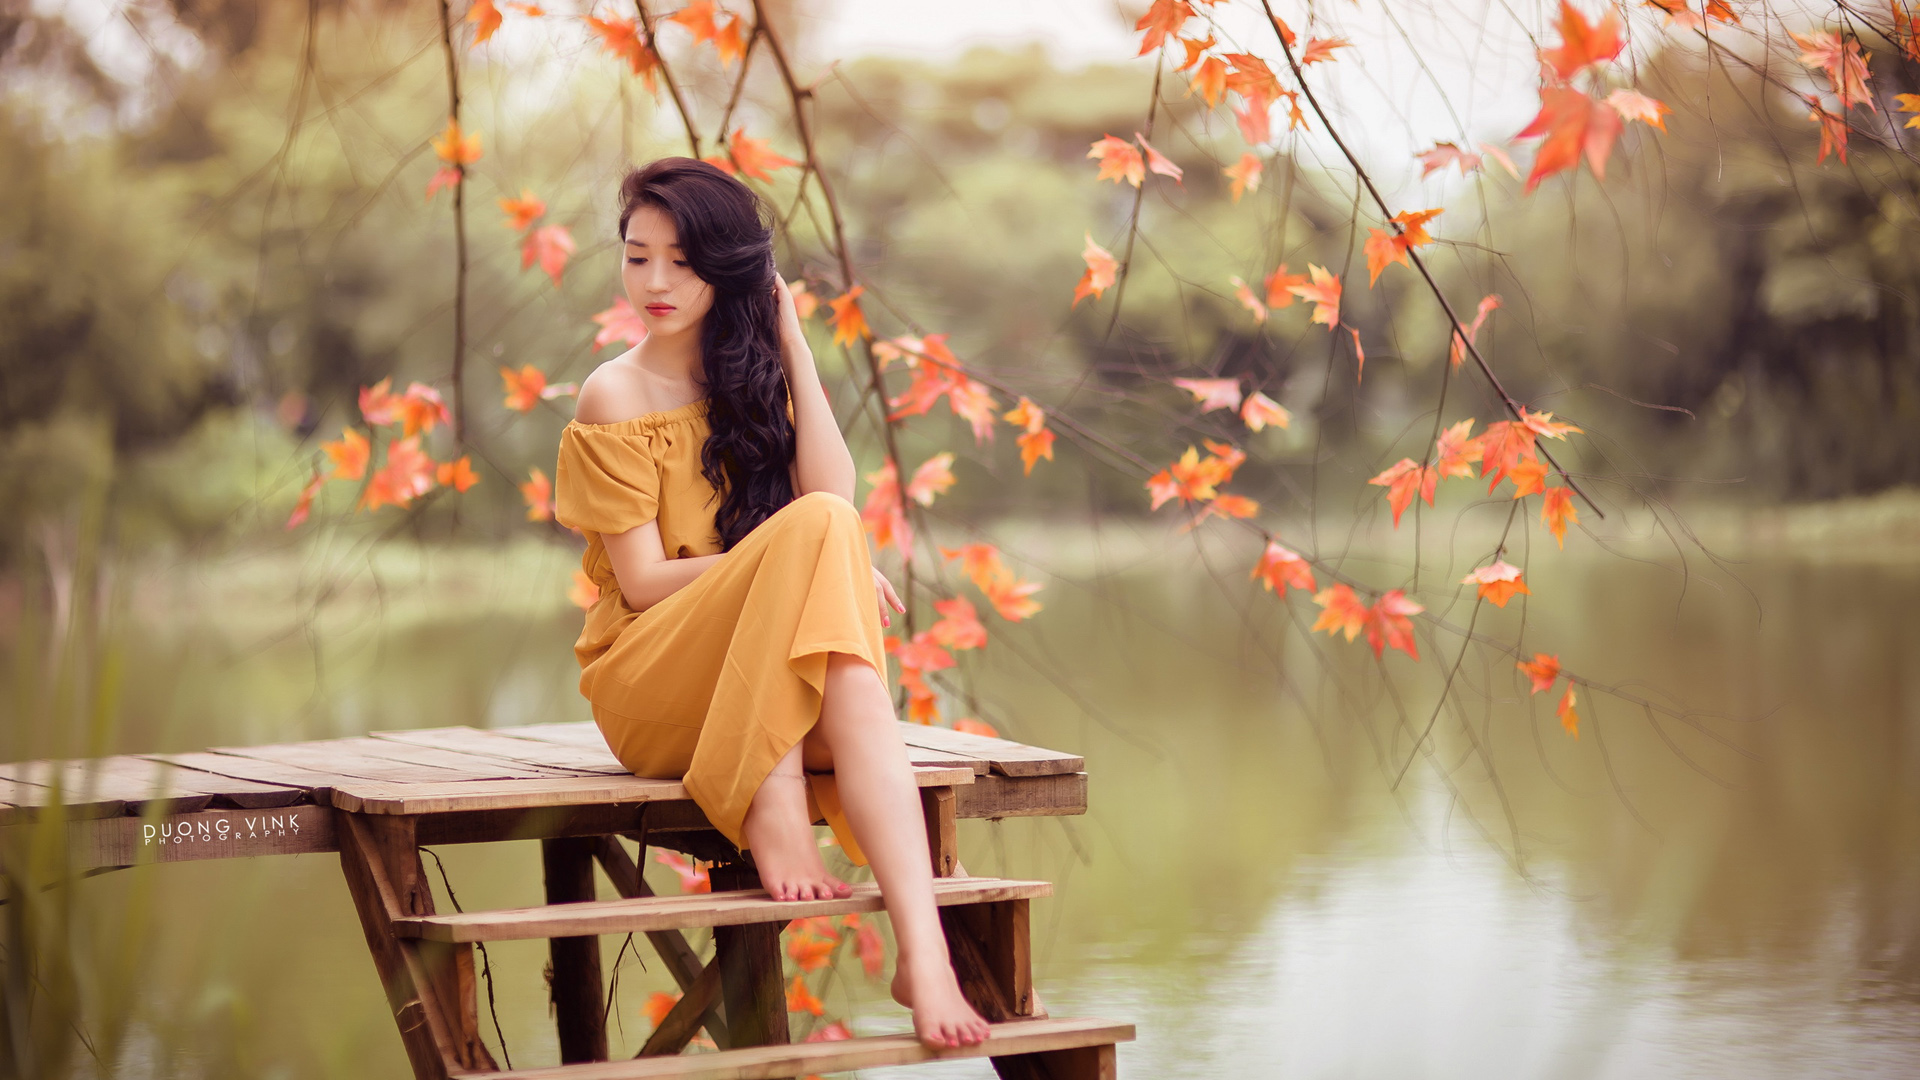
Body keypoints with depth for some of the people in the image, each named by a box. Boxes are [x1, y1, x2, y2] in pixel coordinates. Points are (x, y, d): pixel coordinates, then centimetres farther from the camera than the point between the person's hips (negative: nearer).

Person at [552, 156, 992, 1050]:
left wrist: (792, 349, -2)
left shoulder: (753, 380, 14)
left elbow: (836, 495, -4)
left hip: (768, 691, 4)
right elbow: (643, 581, -9)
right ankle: (776, 807, -34)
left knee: (849, 679, -36)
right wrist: (795, 564, -19)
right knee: (816, 530, -30)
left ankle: (920, 946, -49)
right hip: (650, 689, -3)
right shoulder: (616, 396, -1)